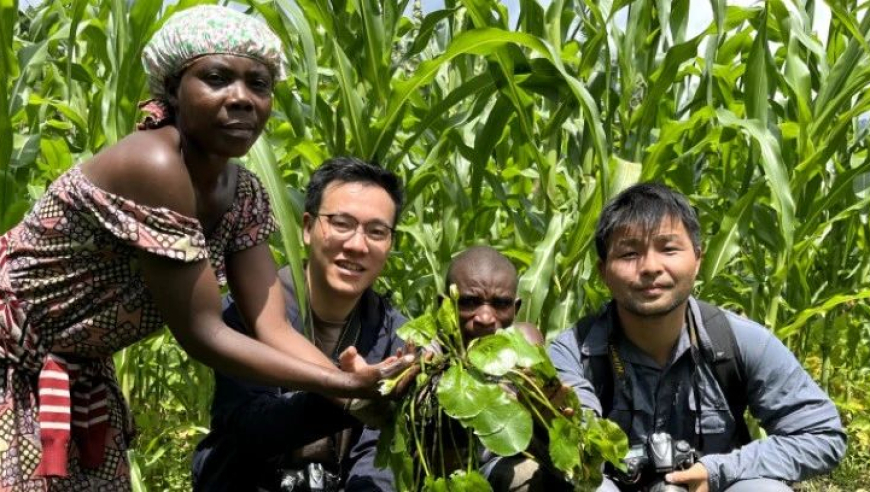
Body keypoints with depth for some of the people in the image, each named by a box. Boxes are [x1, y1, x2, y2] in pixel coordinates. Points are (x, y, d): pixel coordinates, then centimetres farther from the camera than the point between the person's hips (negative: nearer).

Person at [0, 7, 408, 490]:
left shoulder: (244, 196, -5)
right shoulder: (153, 167, -29)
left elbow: (272, 327, -10)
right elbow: (202, 335, -27)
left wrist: (353, 383, -26)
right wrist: (342, 385, -29)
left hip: (76, 379, 8)